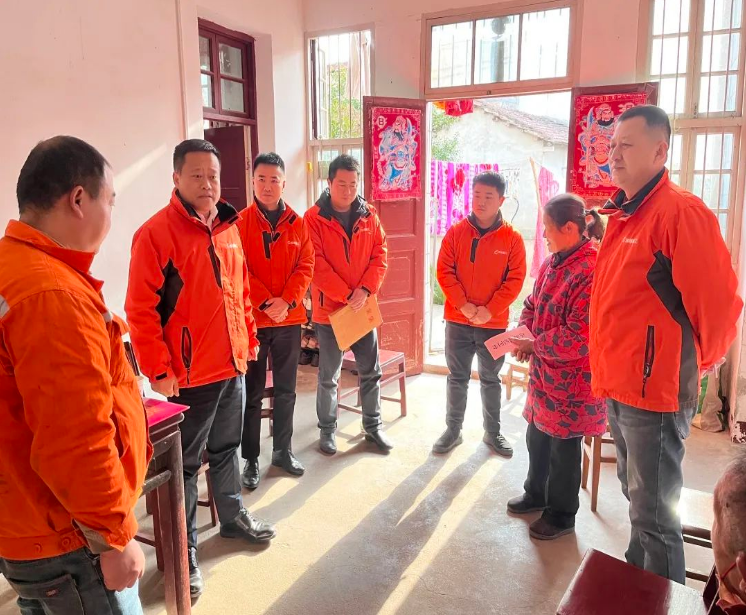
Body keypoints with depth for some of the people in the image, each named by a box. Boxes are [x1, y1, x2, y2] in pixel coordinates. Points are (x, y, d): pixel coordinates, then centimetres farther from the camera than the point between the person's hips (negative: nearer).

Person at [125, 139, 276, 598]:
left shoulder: (228, 228, 8)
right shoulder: (156, 233, -13)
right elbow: (141, 310, -15)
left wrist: (249, 340, 15)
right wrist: (159, 369, -16)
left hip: (233, 366, 6)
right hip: (189, 375, -6)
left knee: (226, 448, 22)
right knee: (185, 463, 9)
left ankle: (234, 517, 41)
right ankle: (184, 551, 24)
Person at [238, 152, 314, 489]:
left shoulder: (297, 223, 5)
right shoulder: (240, 223, -4)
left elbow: (305, 266, 0)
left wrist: (287, 301, -14)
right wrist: (266, 303, -18)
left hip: (290, 319, 3)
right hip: (252, 319, -3)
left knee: (286, 390, 14)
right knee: (252, 394, 6)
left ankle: (283, 451, 29)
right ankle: (251, 459, 18)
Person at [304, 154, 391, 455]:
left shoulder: (369, 216, 4)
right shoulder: (313, 218, -9)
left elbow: (380, 253, 2)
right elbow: (316, 264, -15)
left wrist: (366, 289, -12)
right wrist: (346, 294, -18)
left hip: (364, 307, 4)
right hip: (329, 308, -4)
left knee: (371, 371, 13)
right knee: (329, 376, 8)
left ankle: (373, 426, 29)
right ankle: (327, 429, 25)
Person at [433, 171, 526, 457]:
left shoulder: (512, 238, -4)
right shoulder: (455, 233, -2)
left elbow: (515, 280, -7)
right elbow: (444, 272, -5)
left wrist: (489, 310, -15)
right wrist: (464, 305, -15)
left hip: (494, 323, 0)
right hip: (457, 321, 1)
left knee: (491, 379, 14)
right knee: (457, 378, 11)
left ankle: (493, 432, 28)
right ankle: (453, 430, 23)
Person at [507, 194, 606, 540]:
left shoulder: (591, 271, -25)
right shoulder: (553, 262, 4)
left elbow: (580, 337, -28)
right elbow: (533, 304, 16)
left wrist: (534, 344, -17)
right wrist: (523, 335, -3)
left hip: (572, 378, -8)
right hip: (544, 371, 8)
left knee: (564, 447, 9)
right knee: (537, 437, 22)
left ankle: (561, 515, 29)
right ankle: (536, 494, 44)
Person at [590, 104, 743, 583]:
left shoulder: (680, 211, -17)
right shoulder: (623, 215, 12)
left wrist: (697, 362, -2)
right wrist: (612, 368, 15)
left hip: (654, 390, -9)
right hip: (621, 387, 9)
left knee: (653, 515, 3)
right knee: (637, 498, 24)